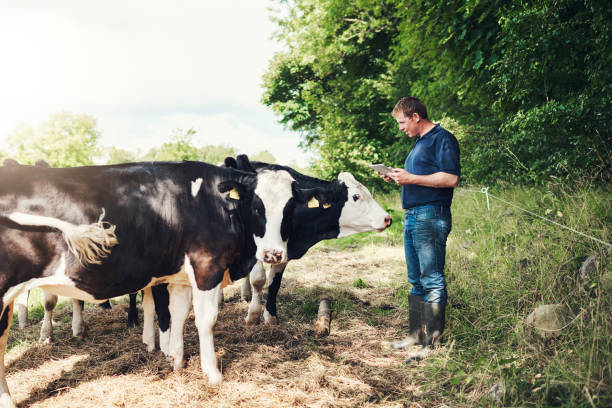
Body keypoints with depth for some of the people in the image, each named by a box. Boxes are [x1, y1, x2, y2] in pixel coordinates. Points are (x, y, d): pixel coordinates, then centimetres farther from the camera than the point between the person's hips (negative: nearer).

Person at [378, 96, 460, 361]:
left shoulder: (442, 139, -8)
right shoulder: (420, 143, 22)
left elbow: (451, 178, -18)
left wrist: (411, 178, -17)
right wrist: (398, 178, 11)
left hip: (431, 217, -10)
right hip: (412, 217, 10)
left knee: (432, 280, -7)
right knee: (417, 281, 14)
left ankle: (433, 342, -3)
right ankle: (416, 334, 23)